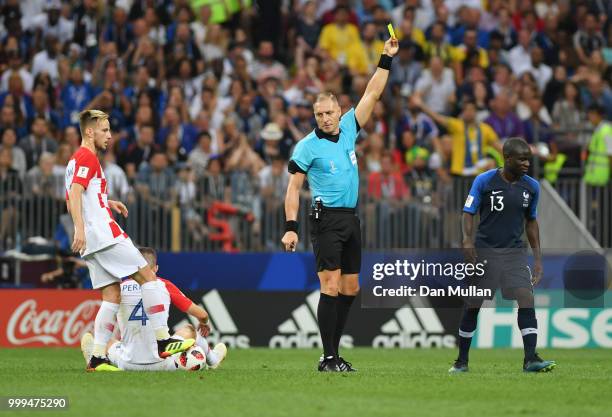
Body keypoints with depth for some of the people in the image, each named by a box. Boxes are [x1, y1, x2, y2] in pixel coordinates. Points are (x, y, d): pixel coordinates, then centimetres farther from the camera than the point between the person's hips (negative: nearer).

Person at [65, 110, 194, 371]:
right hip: (104, 233, -10)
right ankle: (163, 341, -12)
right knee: (148, 276, -7)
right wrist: (80, 229, -29)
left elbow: (72, 202, 30)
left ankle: (97, 357, -2)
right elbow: (75, 193, -21)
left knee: (112, 295, 6)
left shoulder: (75, 160, 23)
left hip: (91, 242, 10)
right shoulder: (88, 158, -7)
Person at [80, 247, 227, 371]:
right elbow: (201, 315, 7)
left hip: (129, 364, -1)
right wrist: (203, 324, 32)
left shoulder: (120, 287, 2)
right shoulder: (165, 286, 1)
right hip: (163, 364, 1)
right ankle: (212, 359, 50)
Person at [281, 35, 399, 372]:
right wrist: (290, 226, -14)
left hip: (351, 218, 7)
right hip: (327, 220, -7)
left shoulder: (348, 129, 10)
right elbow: (293, 187, -5)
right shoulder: (308, 145, -4)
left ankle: (333, 353, 13)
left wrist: (386, 60, 9)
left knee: (350, 289, 7)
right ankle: (329, 358, -13)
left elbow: (372, 95, 14)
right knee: (331, 288, -13)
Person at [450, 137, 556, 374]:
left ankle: (531, 359, -18)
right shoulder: (484, 181, -7)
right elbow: (469, 213, -4)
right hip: (484, 250, -2)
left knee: (526, 299, -15)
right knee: (472, 305, 2)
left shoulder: (531, 187, 3)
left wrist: (538, 258, 11)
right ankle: (462, 361, 17)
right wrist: (467, 239, -23)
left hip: (515, 252, 2)